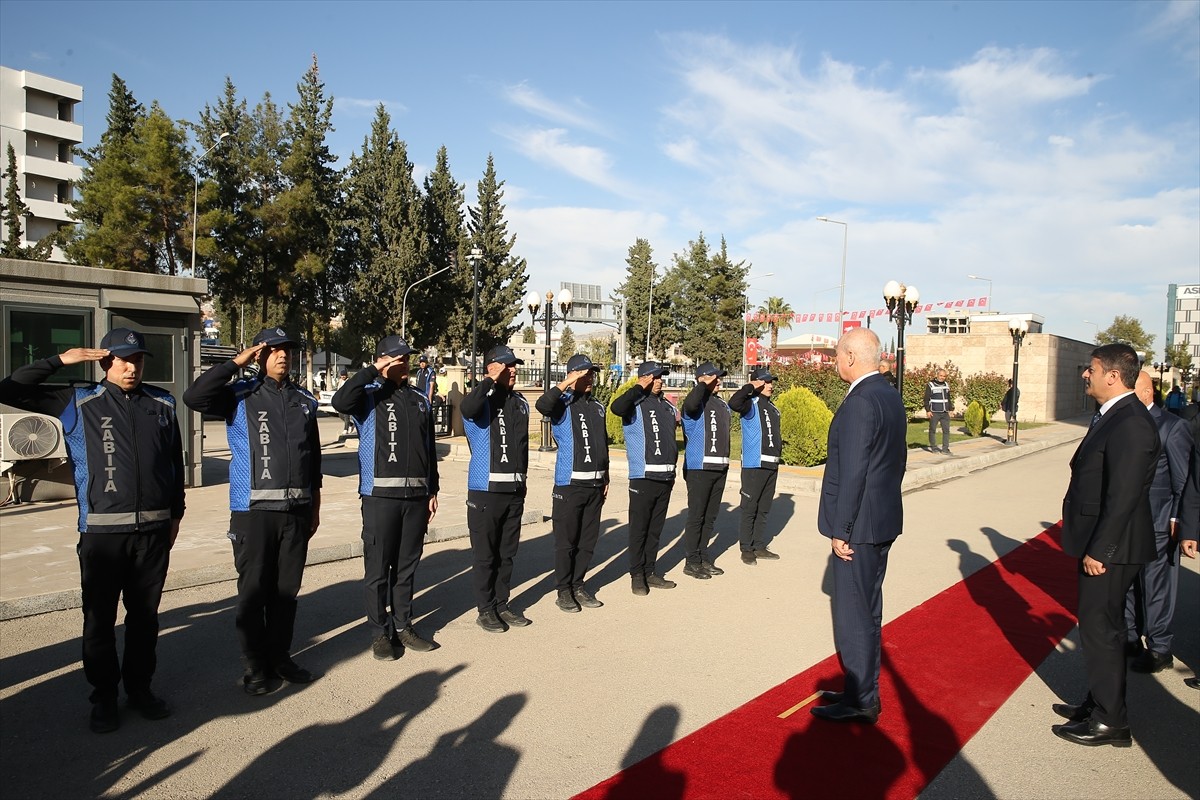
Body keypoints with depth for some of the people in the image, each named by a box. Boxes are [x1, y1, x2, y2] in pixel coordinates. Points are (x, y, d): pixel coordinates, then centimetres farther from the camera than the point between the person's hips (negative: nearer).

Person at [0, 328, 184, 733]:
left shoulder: (162, 403, 7)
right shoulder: (78, 401, 2)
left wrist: (176, 513, 13)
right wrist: (59, 361, -6)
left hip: (154, 529, 2)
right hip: (102, 530, -2)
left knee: (145, 615, 12)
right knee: (100, 618, 8)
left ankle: (140, 687, 27)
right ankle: (104, 697, 23)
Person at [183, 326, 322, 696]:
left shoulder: (304, 401, 12)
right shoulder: (241, 395, 0)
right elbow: (194, 397, -19)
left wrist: (315, 506, 16)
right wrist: (236, 362, -14)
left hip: (297, 510, 3)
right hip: (254, 509, -3)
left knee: (286, 590, 11)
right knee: (253, 590, 4)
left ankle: (280, 657, 25)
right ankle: (255, 666, 17)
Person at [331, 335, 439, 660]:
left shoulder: (420, 400, 14)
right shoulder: (369, 395, 0)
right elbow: (341, 401, -23)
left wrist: (432, 491, 13)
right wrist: (374, 372, -17)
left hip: (416, 495, 4)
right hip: (380, 495, -4)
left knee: (407, 565, 13)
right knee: (378, 567, 3)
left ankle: (403, 625, 25)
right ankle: (380, 632, 15)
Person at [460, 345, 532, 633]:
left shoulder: (520, 402, 12)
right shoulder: (483, 398, -6)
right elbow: (468, 409, -32)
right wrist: (491, 381, -21)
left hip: (515, 490, 6)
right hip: (485, 489, -6)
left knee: (507, 553, 14)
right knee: (485, 554, 3)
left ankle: (502, 604, 25)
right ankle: (486, 610, 14)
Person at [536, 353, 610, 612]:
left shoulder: (598, 406, 14)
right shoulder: (564, 403, -4)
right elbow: (543, 404, -29)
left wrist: (605, 479, 19)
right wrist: (568, 383, -20)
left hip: (595, 484, 6)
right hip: (570, 483, -6)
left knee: (588, 539, 12)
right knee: (566, 540, 2)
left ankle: (578, 585, 25)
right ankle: (563, 590, 14)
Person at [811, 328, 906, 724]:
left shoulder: (860, 402, -20)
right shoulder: (891, 396, 10)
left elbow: (852, 472, -22)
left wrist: (840, 530, -18)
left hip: (859, 525, -10)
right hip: (884, 520, 10)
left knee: (853, 612, 1)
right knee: (867, 609, 18)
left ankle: (861, 702, 12)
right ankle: (861, 689, 31)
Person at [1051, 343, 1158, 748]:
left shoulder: (1130, 423, -22)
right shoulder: (1113, 416, 10)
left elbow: (1123, 496, -25)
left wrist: (1099, 550, -21)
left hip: (1110, 548, -10)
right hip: (1101, 544, 10)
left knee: (1100, 630, 1)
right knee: (1101, 628, 19)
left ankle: (1110, 722, 14)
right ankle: (1099, 704, 33)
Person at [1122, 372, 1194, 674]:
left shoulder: (1172, 426, -10)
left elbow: (1184, 480, -8)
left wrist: (1178, 521, -10)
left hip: (1157, 524, -5)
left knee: (1156, 586, 4)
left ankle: (1159, 650, 18)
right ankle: (1130, 638, 32)